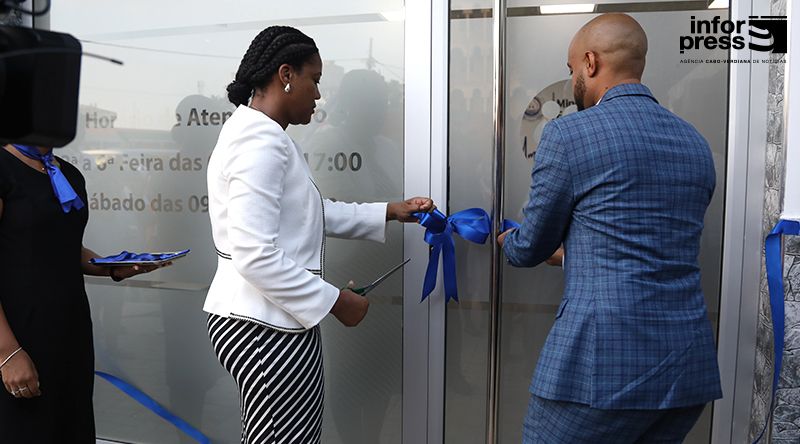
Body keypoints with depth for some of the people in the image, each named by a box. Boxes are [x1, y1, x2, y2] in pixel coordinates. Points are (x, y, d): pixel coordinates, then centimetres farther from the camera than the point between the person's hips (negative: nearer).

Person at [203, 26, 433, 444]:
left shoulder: (256, 132, 13)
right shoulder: (263, 140, -19)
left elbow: (309, 212, 17)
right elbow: (255, 257, -26)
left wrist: (390, 212, 14)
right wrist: (335, 300, -17)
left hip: (261, 319, 10)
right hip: (268, 327, -10)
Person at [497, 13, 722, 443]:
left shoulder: (568, 133, -8)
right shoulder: (695, 143, 12)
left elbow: (530, 248, 2)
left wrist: (508, 242, 27)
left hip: (601, 363, -7)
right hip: (689, 367, 7)